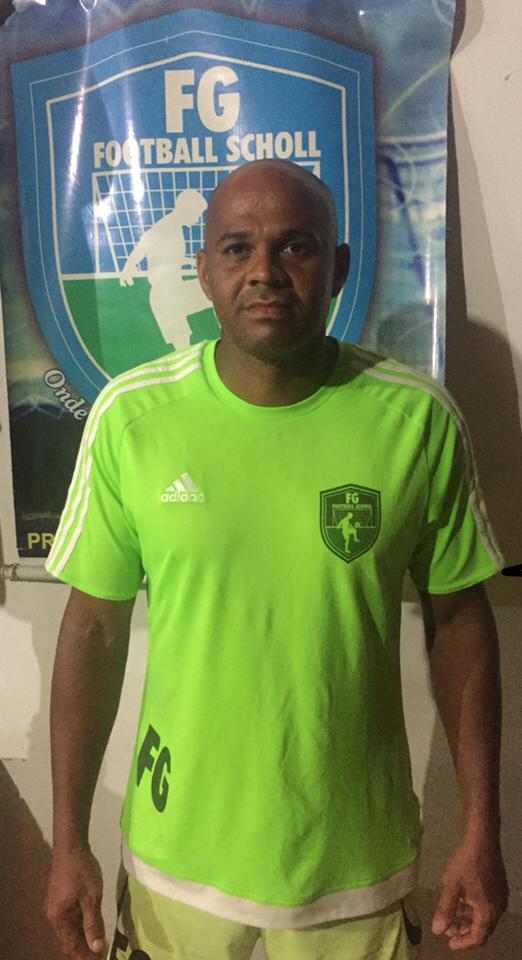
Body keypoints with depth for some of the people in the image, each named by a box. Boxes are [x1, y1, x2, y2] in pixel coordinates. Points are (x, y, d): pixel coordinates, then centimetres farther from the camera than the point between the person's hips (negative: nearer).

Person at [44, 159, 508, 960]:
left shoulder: (418, 418, -12)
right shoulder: (130, 414, -12)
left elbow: (458, 620, -3)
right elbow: (94, 628, -5)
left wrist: (482, 831, -1)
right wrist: (69, 842, -1)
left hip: (359, 861, 1)